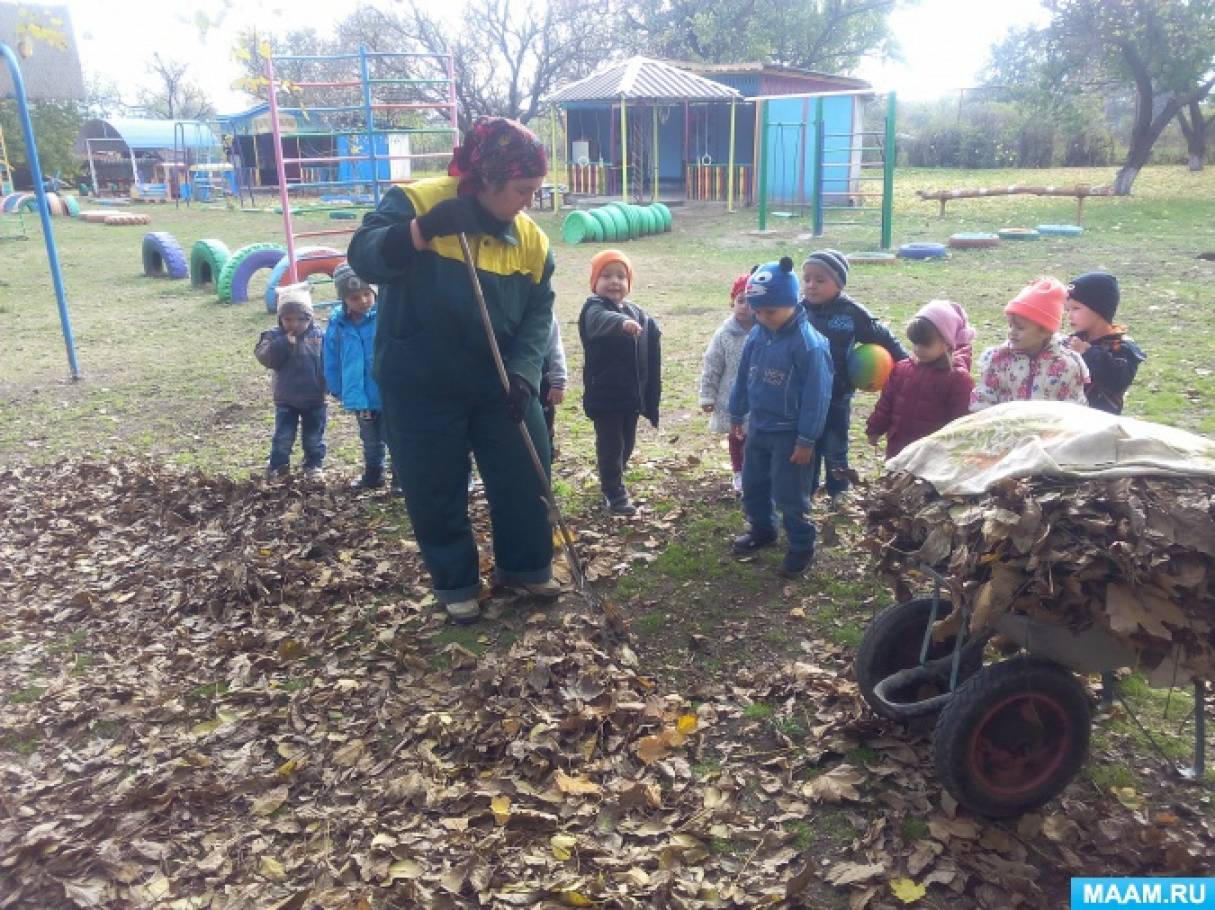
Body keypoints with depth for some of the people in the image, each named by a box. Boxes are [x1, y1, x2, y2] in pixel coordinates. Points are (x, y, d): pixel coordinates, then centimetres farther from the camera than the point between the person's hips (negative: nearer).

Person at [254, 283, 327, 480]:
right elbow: (266, 358, -20)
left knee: (314, 437, 12)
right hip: (286, 399, 0)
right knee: (283, 436, 6)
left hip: (314, 399, 0)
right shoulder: (274, 336, -6)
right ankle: (278, 465, 22)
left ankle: (313, 465, 28)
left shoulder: (319, 336, -6)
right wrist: (284, 344, -28)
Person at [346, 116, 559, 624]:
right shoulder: (414, 203, -13)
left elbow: (538, 312, -2)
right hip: (420, 389, -4)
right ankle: (455, 584, 29)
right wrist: (426, 228, -41)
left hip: (498, 385, 4)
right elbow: (363, 258, -26)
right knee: (436, 494, 7)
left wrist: (523, 374, -17)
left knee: (525, 478, 11)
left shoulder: (530, 238, 0)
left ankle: (523, 567, 35)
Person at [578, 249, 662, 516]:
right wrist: (622, 322, -59)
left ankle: (613, 487, 35)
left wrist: (650, 398, 10)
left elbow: (650, 360, 12)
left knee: (626, 445, 17)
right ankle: (615, 494, 12)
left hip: (632, 394, 6)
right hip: (604, 394, -6)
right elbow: (602, 321, -39)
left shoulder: (639, 314, 6)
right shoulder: (594, 309, -13)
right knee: (610, 445, -1)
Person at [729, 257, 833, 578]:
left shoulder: (809, 343, -22)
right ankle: (762, 529, 43)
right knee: (752, 485, 20)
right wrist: (737, 415, 18)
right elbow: (743, 377, 12)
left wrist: (806, 440, -18)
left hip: (790, 434, -7)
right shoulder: (757, 335, -1)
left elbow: (817, 396, -20)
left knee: (789, 495, 3)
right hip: (759, 427, 7)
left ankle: (801, 547, 21)